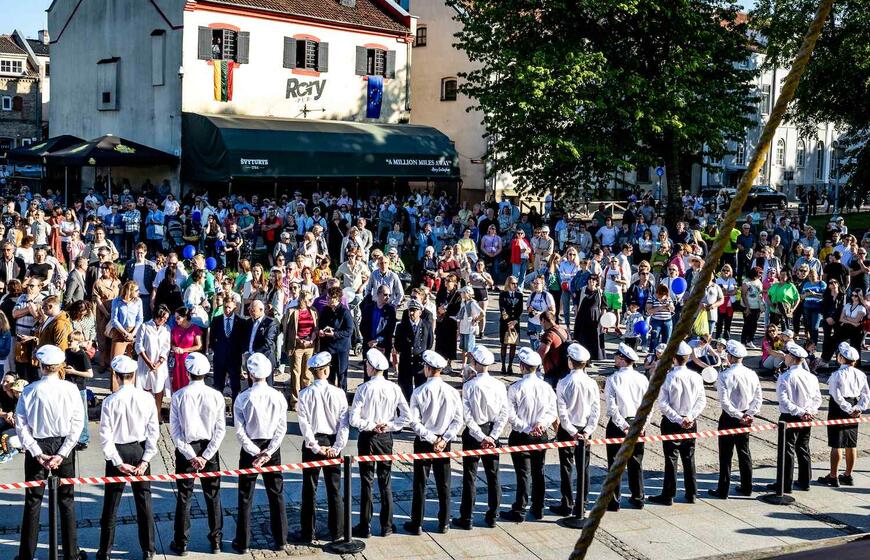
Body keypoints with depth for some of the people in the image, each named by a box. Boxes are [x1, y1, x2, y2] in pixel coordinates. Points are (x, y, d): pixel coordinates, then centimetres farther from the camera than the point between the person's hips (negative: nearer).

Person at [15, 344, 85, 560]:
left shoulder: (30, 390, -11)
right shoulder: (70, 389, -10)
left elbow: (21, 424, -11)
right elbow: (77, 424, -10)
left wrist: (37, 453, -9)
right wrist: (62, 454, -9)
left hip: (37, 446, 0)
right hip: (63, 445, 1)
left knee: (33, 500, 10)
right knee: (66, 499, 11)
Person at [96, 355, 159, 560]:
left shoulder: (110, 401, -13)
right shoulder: (147, 398, -7)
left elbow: (105, 436, -13)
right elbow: (154, 431, -7)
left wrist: (118, 463, -8)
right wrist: (145, 460, -5)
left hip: (118, 452, -2)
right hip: (140, 451, 2)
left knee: (111, 504, 9)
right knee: (144, 501, 11)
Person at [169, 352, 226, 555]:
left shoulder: (179, 396, -11)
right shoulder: (216, 396, -9)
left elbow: (174, 430, -11)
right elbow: (220, 430, -10)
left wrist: (190, 455, -9)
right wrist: (206, 456, -9)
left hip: (185, 448, -1)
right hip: (209, 448, 1)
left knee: (184, 497, 9)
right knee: (213, 496, 13)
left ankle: (181, 543, 16)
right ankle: (216, 541, 21)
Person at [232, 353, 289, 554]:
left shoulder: (242, 398, -12)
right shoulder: (278, 397, -7)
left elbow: (240, 431, -13)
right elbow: (282, 428, -8)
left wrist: (255, 452, -10)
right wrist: (268, 451, -9)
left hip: (249, 449, -2)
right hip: (272, 448, 2)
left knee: (245, 497, 8)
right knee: (276, 495, 13)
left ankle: (242, 543, 14)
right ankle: (280, 540, 21)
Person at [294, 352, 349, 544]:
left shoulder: (305, 394, -9)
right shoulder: (338, 393, -7)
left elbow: (304, 424, -13)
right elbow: (344, 423, -9)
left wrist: (315, 447, -9)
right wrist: (337, 447, -7)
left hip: (313, 443, -1)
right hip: (332, 443, 1)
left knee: (309, 490, 7)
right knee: (334, 489, 11)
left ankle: (307, 533, 12)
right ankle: (336, 532, 18)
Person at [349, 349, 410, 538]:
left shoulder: (364, 389, -15)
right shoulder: (394, 388, -6)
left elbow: (354, 419, -18)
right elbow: (407, 417, -5)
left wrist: (370, 425, -6)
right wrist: (390, 426, -3)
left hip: (367, 438, -3)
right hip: (386, 438, 3)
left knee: (366, 482, 5)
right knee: (386, 483, 12)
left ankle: (365, 527, 10)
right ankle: (387, 526, 18)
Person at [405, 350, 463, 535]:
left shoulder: (419, 392, -13)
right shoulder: (452, 392, -6)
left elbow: (414, 422, -15)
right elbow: (458, 421, -5)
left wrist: (432, 438, -11)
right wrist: (443, 439, -6)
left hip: (423, 442, -2)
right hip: (444, 443, 2)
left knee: (420, 484, 7)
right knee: (444, 484, 12)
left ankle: (417, 524, 12)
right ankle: (444, 523, 19)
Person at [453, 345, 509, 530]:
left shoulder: (469, 386, -15)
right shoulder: (499, 385, -5)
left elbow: (467, 415, -17)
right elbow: (505, 413, -6)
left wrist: (481, 437, -12)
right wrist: (492, 436, -6)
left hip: (474, 433, -3)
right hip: (492, 432, 3)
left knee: (470, 476, 4)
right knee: (493, 475, 13)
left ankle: (466, 519, 9)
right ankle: (492, 517, 21)